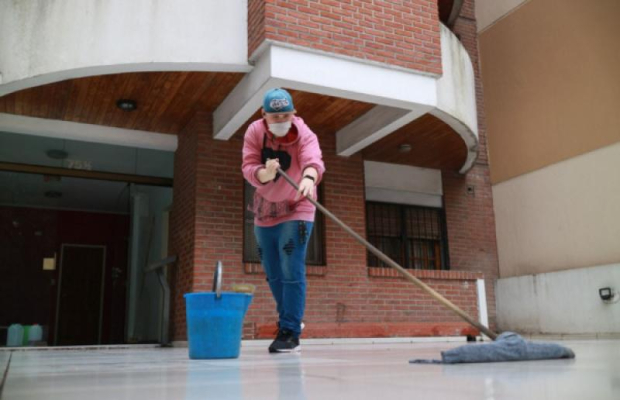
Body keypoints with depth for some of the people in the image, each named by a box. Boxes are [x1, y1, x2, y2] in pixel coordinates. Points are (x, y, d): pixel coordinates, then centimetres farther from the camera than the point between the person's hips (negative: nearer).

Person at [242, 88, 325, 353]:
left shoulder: (304, 135, -20)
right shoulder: (254, 132, -10)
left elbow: (313, 160, -41)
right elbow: (249, 168, -21)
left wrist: (309, 178, -63)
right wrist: (266, 173, -43)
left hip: (295, 210, -4)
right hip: (264, 211, 4)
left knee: (291, 273, -13)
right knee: (273, 274, 12)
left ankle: (290, 332, -6)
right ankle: (290, 319, 32)